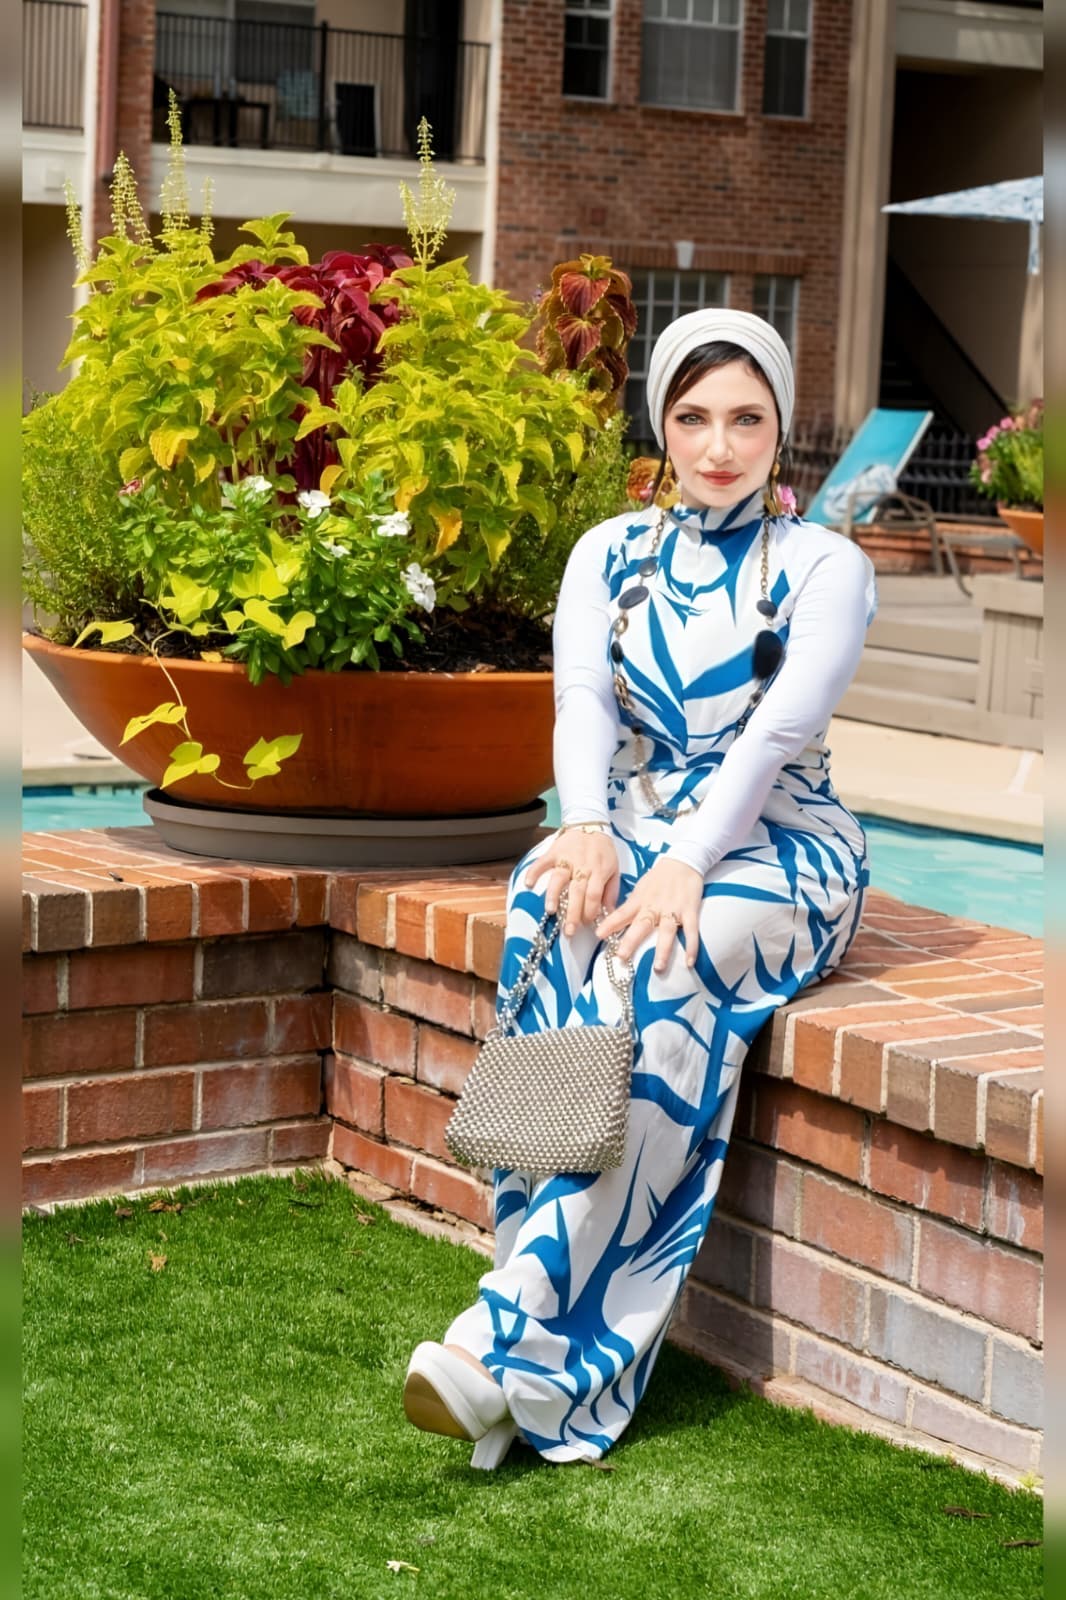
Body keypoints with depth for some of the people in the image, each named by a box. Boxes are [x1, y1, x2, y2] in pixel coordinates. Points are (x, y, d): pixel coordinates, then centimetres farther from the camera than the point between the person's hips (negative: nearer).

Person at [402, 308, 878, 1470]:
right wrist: (588, 828, -27)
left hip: (779, 850, -3)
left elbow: (776, 731, -14)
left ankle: (518, 1340, -39)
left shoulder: (824, 568, 1)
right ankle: (572, 1363, -36)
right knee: (553, 912, -33)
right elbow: (582, 702, -5)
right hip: (634, 834, 3)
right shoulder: (609, 555, 11)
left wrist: (686, 865, -30)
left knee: (663, 964, -35)